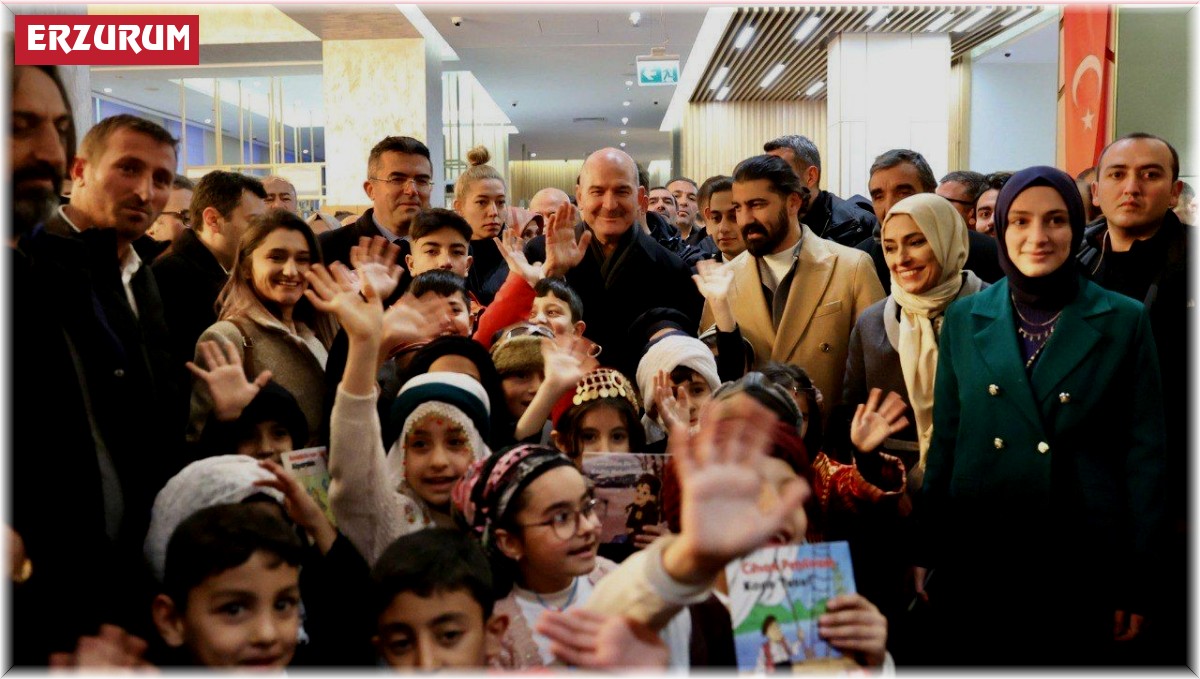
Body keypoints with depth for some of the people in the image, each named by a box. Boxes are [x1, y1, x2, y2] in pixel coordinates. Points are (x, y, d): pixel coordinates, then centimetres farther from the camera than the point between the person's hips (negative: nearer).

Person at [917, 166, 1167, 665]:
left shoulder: (1124, 321, -1)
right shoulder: (965, 319, 4)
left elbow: (1144, 454, 0)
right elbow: (945, 441, 7)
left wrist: (1136, 584, -2)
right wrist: (928, 558, 4)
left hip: (1079, 568, -1)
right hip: (975, 564, 2)